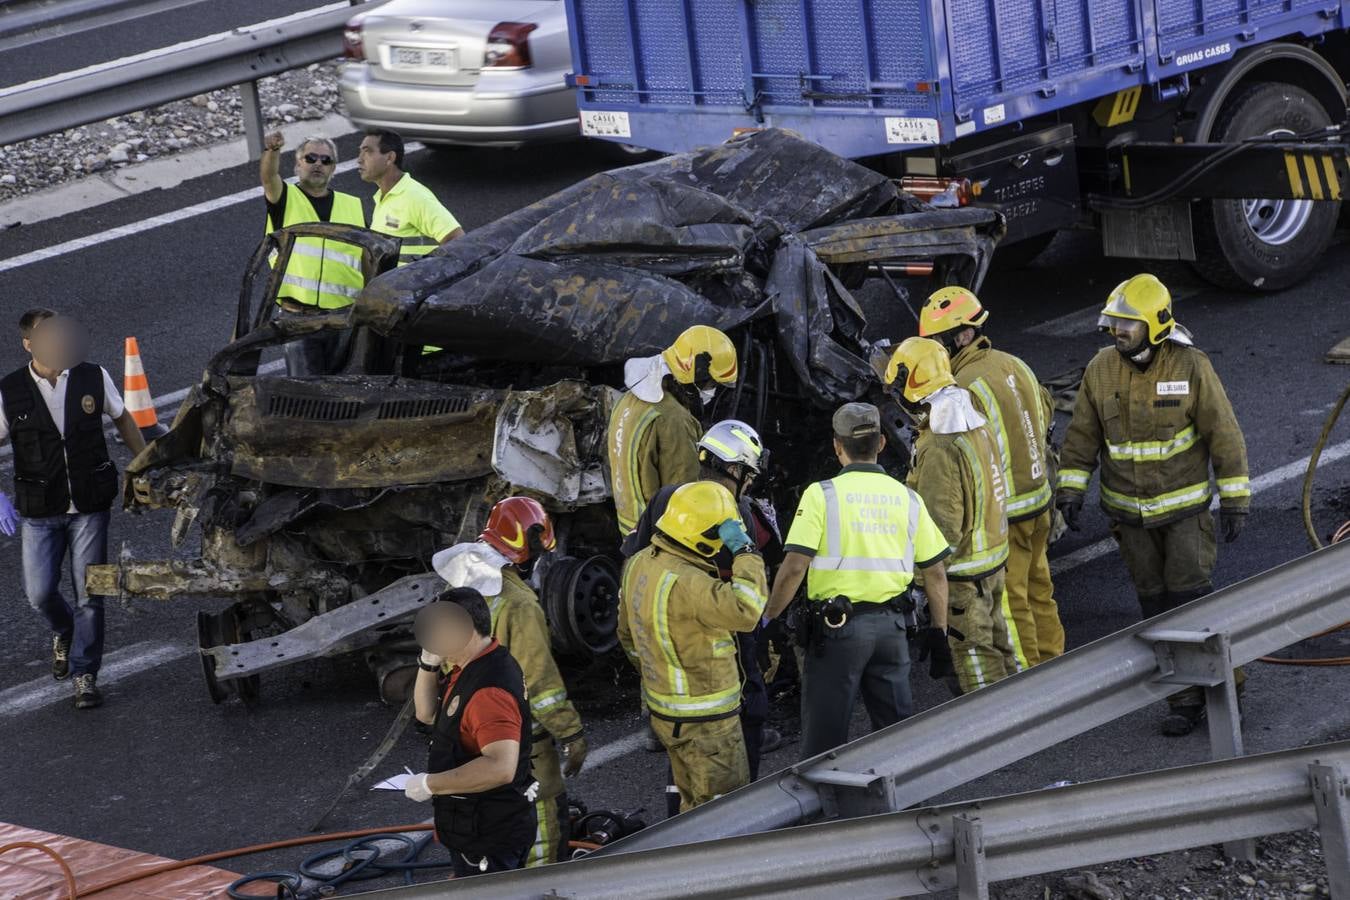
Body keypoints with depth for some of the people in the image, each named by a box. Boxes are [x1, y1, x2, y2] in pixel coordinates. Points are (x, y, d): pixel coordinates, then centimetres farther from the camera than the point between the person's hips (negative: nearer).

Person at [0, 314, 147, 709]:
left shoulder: (94, 378, -5)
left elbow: (122, 419, 12)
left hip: (90, 508, 0)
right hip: (39, 513, 0)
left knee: (89, 594, -2)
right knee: (39, 592, 1)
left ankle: (85, 676, 10)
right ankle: (63, 632, 36)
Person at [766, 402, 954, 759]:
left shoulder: (822, 495, -6)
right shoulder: (907, 498, 7)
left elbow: (795, 566, -14)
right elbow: (936, 573, 9)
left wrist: (768, 620, -4)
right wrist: (938, 633, 17)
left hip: (836, 626, -4)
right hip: (891, 626, 4)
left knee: (824, 734, 4)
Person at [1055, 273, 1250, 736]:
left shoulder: (1190, 367, -14)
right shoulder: (1101, 369, -4)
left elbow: (1224, 434, -9)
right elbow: (1082, 435, 6)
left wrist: (1235, 499, -9)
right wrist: (1071, 488, -1)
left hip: (1184, 506, -3)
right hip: (1129, 511, 3)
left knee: (1192, 598, -8)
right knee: (1157, 608, 7)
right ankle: (1185, 699, 16)